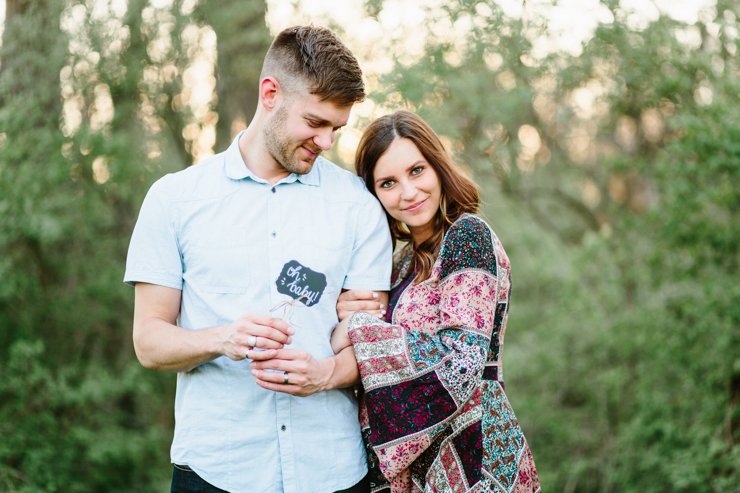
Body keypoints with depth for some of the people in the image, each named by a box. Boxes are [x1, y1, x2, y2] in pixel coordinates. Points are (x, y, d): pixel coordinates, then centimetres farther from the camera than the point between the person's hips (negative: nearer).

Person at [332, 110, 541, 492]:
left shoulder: (468, 234, -13)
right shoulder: (407, 259, 11)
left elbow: (462, 358, -23)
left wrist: (358, 332, -21)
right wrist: (347, 314, -6)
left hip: (469, 459, -8)